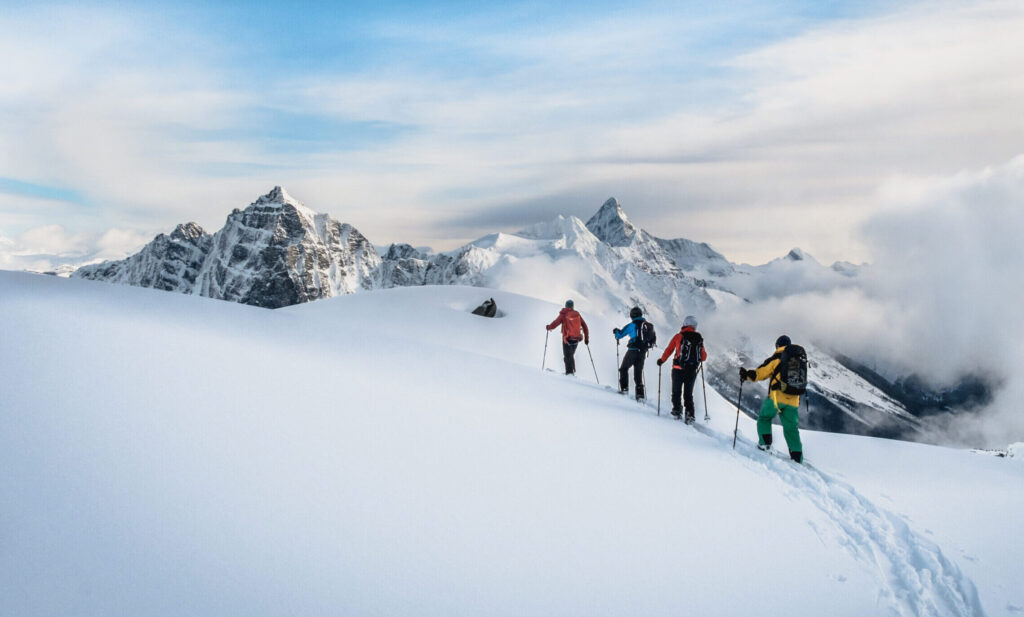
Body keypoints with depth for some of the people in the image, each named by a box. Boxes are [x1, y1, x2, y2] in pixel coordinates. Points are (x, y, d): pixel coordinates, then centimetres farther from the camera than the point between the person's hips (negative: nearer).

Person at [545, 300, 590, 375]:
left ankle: (569, 372, -5)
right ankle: (573, 371, 21)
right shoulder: (577, 314, 4)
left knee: (567, 356, 4)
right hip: (576, 339, 4)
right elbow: (585, 327, 5)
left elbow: (554, 324, -8)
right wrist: (586, 338, 13)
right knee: (571, 356, 21)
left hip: (567, 339, -4)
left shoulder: (563, 314, -8)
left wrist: (548, 327, 14)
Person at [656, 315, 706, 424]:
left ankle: (677, 410, -2)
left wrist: (662, 360, 17)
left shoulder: (679, 336, -4)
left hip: (679, 369, -3)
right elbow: (704, 357, 10)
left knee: (676, 392, 9)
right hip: (692, 371, 3)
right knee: (688, 394, 12)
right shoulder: (699, 339, 4)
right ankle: (689, 414, 1)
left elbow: (669, 350, 1)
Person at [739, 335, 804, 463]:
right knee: (791, 428, 10)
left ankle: (764, 443, 6)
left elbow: (760, 373, -7)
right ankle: (797, 456, 5)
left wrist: (747, 375, 4)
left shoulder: (777, 358, -1)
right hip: (793, 400, 5)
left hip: (777, 396, -4)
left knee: (764, 417, 16)